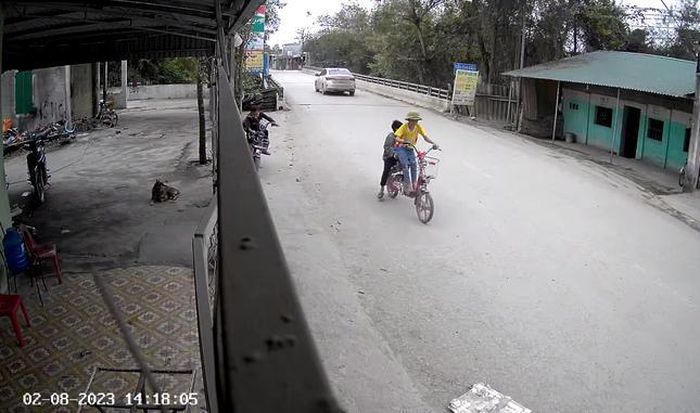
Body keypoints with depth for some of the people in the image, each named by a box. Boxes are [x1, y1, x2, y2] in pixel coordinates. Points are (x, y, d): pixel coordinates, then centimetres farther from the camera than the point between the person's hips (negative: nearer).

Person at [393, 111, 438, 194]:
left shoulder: (418, 127, -11)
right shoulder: (404, 127, -19)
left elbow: (425, 137, -18)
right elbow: (397, 138, -27)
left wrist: (433, 143, -33)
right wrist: (404, 141, -47)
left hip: (410, 149, 4)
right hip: (401, 148, -4)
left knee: (414, 164, -17)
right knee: (405, 164, -22)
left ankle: (414, 184, -9)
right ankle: (408, 186, -21)